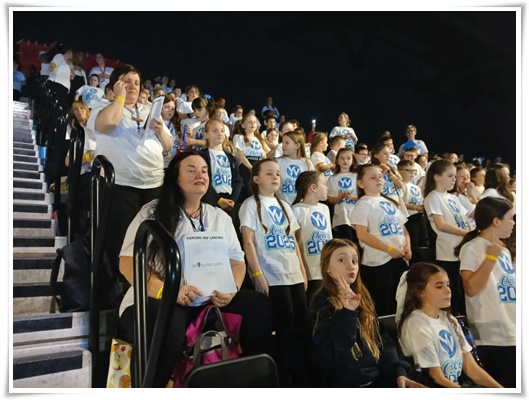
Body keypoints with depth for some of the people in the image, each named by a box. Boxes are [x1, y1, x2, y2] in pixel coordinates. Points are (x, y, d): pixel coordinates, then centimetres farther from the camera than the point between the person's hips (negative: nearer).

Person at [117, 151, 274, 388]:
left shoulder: (220, 217, 16)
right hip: (158, 300, -4)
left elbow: (237, 262, 12)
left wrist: (231, 289, -11)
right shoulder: (152, 213, 2)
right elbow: (128, 263, -7)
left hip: (212, 302, 4)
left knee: (258, 305, -18)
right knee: (167, 325, -38)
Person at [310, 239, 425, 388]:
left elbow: (383, 338, 10)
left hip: (381, 376, 6)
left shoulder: (362, 297, 12)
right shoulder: (322, 303, -7)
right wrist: (347, 313, -27)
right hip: (350, 383, -6)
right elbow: (333, 354, -18)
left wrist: (398, 371, -3)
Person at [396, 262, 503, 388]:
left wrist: (498, 387, -6)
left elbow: (471, 367, 6)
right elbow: (437, 378, -13)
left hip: (457, 384, 7)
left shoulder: (448, 319, 7)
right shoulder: (417, 325, -15)